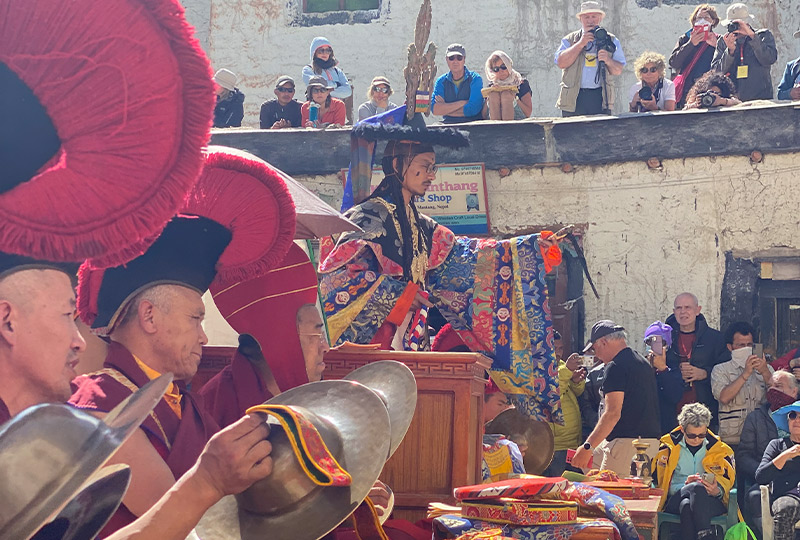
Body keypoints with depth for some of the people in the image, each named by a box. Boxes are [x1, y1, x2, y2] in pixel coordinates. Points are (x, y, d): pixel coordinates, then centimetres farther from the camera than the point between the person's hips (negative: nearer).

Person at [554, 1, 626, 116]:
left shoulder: (611, 40, 14)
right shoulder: (569, 40, 11)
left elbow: (619, 71, 8)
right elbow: (561, 63, -5)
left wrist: (608, 61, -13)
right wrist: (581, 43, -7)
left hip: (601, 99, 1)